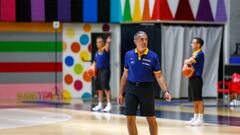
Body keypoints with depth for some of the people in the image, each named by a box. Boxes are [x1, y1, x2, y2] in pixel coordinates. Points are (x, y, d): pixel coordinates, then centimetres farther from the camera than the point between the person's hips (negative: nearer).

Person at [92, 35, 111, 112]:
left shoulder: (105, 50, -6)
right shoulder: (97, 53, 15)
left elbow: (107, 47, -30)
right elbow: (95, 62, 23)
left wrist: (108, 42, -53)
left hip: (105, 70, -8)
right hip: (98, 71, 8)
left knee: (105, 87, -14)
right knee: (99, 88, 11)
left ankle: (109, 104, -11)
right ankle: (100, 105, 20)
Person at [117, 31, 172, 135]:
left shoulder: (153, 56, -4)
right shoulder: (129, 55, 2)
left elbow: (159, 76, -4)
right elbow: (125, 75, 10)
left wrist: (165, 91, -17)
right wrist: (120, 93, 9)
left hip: (146, 88, -2)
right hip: (131, 88, 2)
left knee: (151, 118, 3)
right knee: (130, 118, 0)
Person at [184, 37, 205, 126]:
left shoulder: (200, 54, -13)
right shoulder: (194, 54, 17)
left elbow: (188, 61, -22)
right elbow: (187, 62, 19)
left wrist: (187, 62, 2)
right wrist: (187, 64, -5)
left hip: (197, 79, -9)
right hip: (192, 78, 9)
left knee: (198, 99, -7)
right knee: (194, 100, 12)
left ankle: (200, 119, -4)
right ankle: (195, 118, 18)